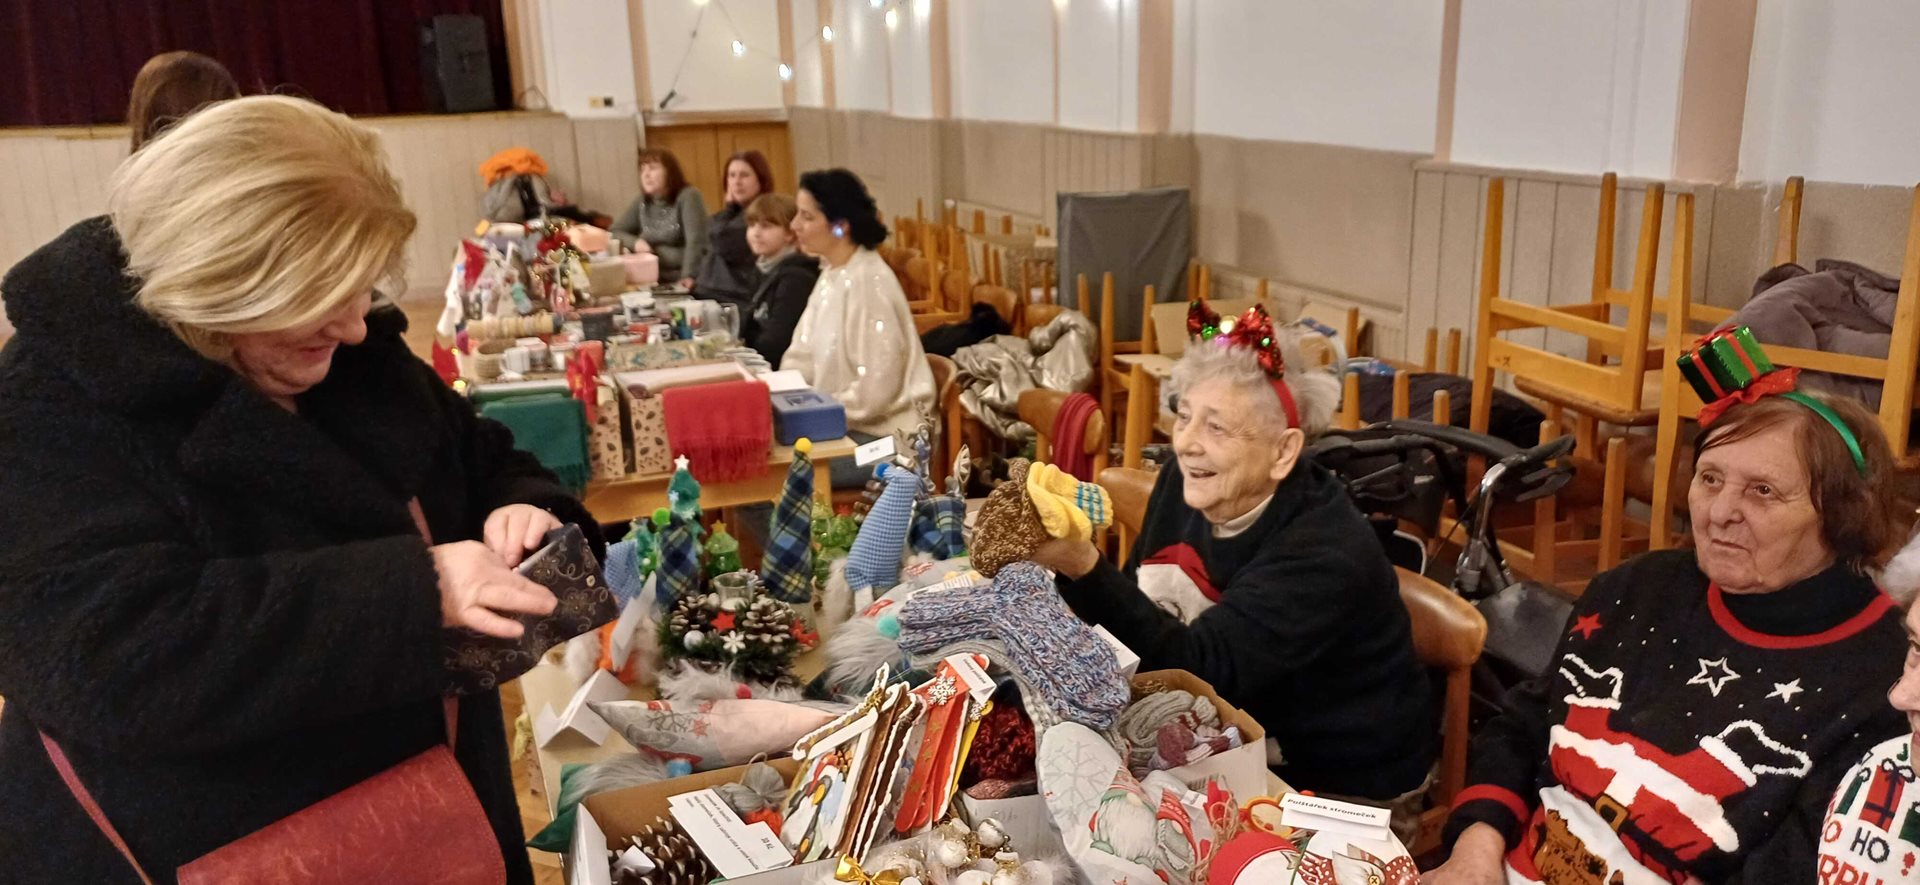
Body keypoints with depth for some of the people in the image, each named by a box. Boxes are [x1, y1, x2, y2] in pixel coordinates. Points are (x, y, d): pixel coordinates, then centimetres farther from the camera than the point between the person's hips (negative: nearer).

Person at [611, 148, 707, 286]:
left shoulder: (688, 196, -8)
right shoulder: (642, 201, 10)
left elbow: (696, 243, -18)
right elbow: (614, 233, 17)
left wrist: (688, 276, -31)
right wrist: (635, 242, -4)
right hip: (654, 281, 5)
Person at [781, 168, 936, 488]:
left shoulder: (867, 281, -20)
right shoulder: (832, 275, 9)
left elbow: (875, 390, -23)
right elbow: (803, 357, 12)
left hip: (886, 439, -9)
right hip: (852, 425, 9)